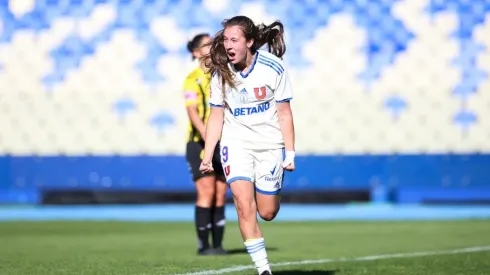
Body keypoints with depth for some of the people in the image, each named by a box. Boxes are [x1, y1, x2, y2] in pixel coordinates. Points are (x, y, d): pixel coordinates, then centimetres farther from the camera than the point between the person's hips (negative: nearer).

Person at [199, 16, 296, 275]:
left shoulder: (273, 67, -12)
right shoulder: (220, 72, -6)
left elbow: (284, 113, -6)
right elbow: (216, 117, 3)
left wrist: (290, 153, -7)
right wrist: (207, 155, -1)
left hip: (270, 144, -1)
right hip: (236, 143, 1)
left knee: (267, 212, 4)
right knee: (244, 207, -15)